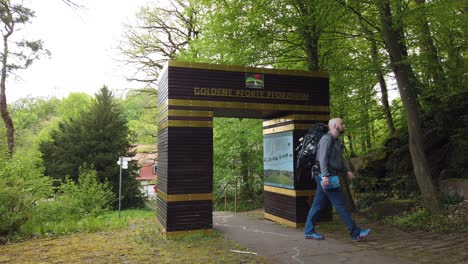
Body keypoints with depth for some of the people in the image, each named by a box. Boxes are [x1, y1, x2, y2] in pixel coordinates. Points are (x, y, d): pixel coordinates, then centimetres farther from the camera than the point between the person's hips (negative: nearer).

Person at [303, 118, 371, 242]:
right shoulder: (326, 139, -10)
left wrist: (347, 170, 8)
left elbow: (340, 158, 23)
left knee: (318, 205, 10)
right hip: (325, 177, -10)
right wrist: (325, 175, -27)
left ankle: (309, 231, 16)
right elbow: (323, 158, -20)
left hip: (329, 177, 10)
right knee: (340, 204, -4)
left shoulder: (336, 140, 21)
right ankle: (355, 233, 3)